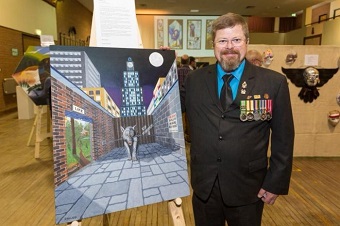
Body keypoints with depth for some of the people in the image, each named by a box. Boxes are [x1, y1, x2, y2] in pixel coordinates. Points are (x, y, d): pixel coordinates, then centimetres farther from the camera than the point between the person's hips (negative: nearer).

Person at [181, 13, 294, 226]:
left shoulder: (274, 82, -6)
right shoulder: (194, 79, -1)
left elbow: (283, 137, -3)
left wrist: (276, 182, -4)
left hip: (247, 187, -1)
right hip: (204, 185, 2)